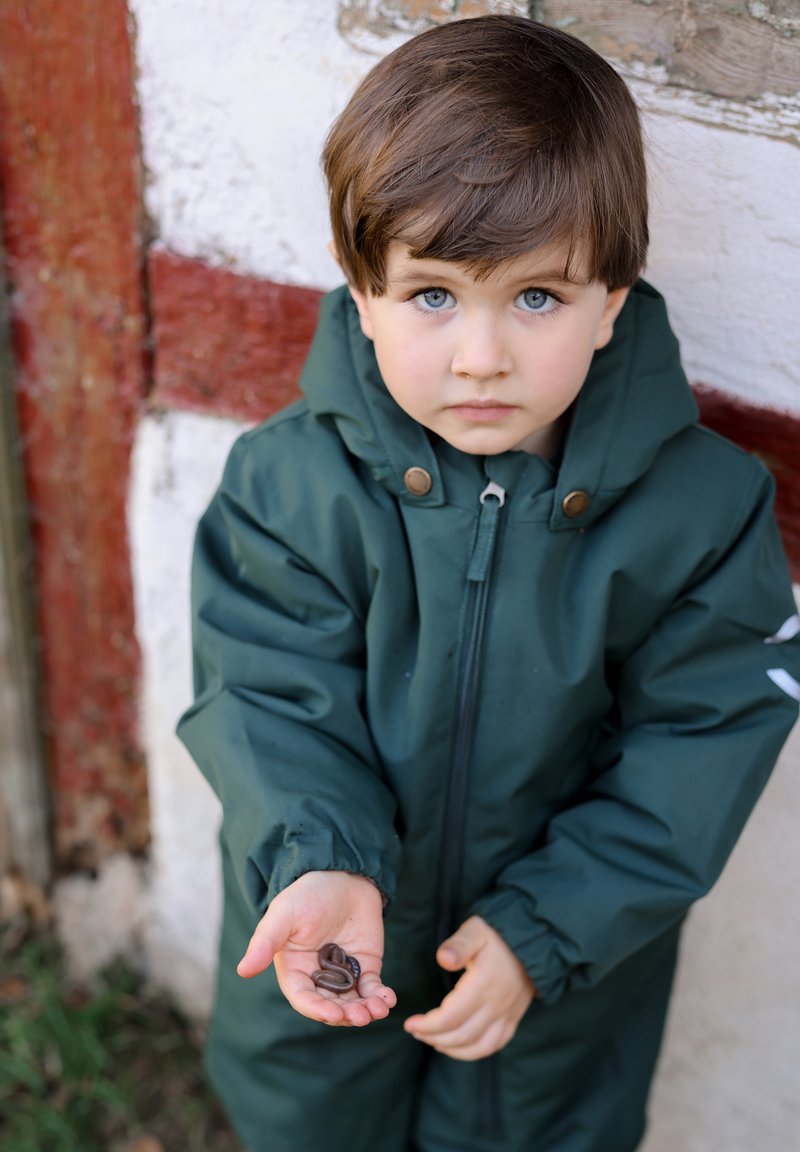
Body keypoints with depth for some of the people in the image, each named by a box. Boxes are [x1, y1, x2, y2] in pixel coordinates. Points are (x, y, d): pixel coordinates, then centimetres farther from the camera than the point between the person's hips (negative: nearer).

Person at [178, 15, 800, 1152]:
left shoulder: (702, 504, -21)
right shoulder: (291, 482, -21)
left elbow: (703, 741, -16)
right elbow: (272, 698, -18)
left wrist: (544, 928, -21)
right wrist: (317, 863, -38)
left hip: (569, 954, 0)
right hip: (333, 944, 1)